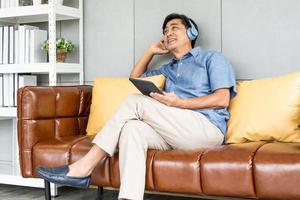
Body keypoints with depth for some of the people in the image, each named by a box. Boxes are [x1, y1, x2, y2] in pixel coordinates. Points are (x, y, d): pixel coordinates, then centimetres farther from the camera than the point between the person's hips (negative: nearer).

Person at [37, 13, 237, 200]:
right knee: (132, 128, -27)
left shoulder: (212, 58, 14)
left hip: (208, 129, -5)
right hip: (176, 133, 5)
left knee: (136, 101, -20)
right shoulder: (168, 69, 33)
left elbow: (222, 99, -1)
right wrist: (151, 51, 32)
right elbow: (135, 77, 44)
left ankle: (84, 168, -21)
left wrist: (179, 103, -12)